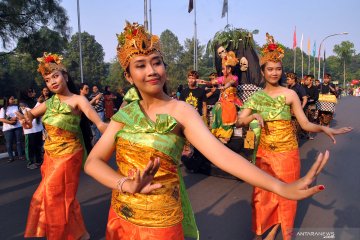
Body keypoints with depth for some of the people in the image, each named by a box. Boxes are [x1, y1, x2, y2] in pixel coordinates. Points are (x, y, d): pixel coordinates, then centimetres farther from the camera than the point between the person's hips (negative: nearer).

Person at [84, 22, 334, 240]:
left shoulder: (181, 111, -14)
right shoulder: (125, 113, -2)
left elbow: (220, 153, -27)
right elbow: (93, 162, -9)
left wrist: (282, 187, -37)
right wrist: (126, 184, -28)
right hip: (120, 217, 4)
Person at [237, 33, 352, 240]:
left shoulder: (290, 94, -7)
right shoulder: (256, 96, 0)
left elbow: (306, 124, -8)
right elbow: (240, 122, -5)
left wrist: (324, 128, -26)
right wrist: (254, 116, -23)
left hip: (287, 152, -2)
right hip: (264, 152, 2)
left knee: (285, 193, 11)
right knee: (264, 192, 12)